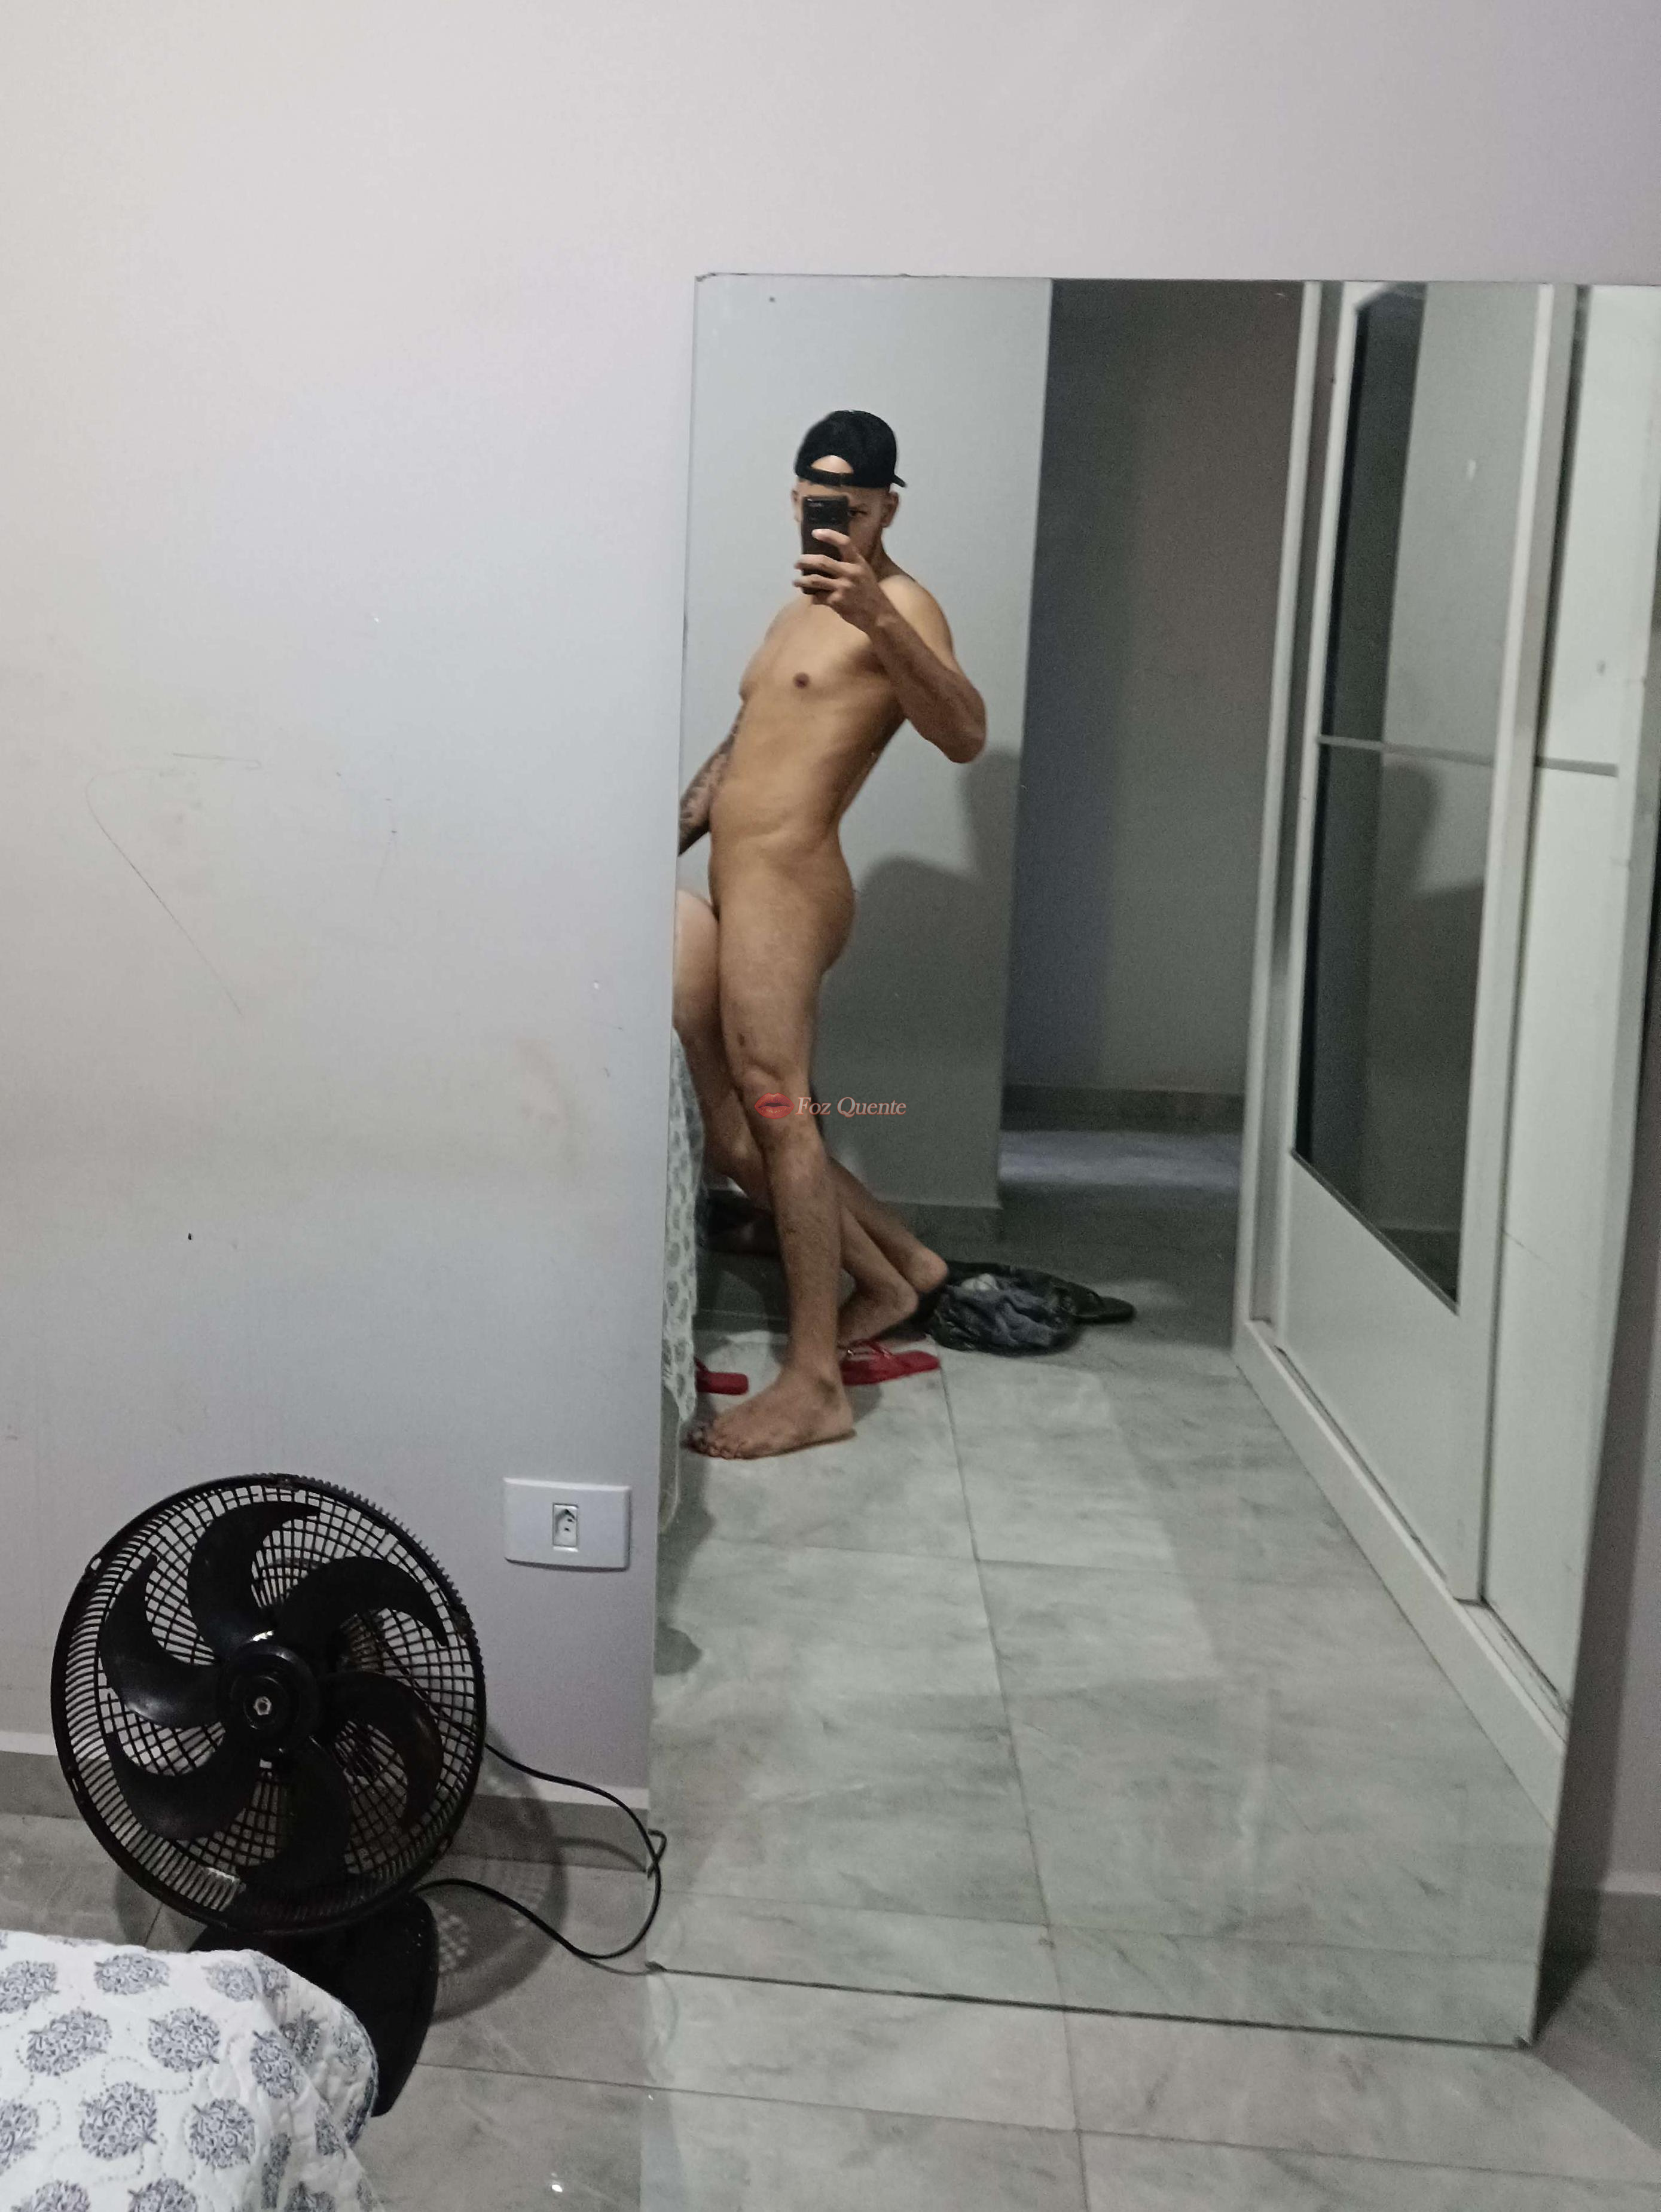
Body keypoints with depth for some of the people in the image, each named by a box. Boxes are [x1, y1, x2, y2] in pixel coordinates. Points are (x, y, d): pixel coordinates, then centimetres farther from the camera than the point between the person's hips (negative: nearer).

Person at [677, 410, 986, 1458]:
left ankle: (815, 1384, -14)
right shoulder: (804, 609, 24)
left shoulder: (899, 605, -7)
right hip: (747, 889, 10)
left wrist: (878, 620, -38)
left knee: (778, 1109, -15)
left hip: (783, 889, -10)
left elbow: (966, 734, -26)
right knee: (773, 1116, 15)